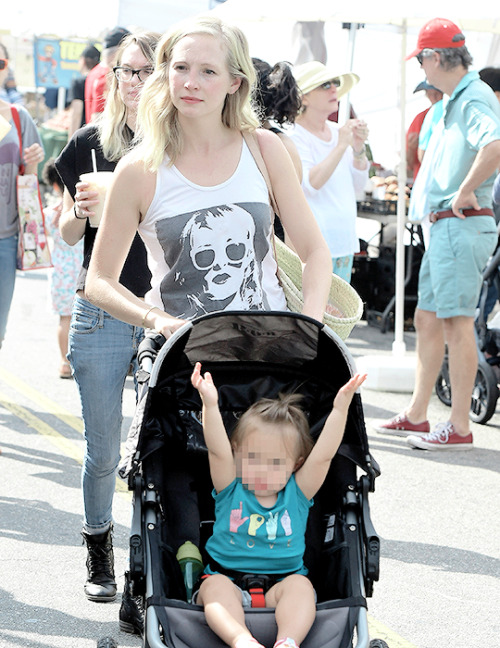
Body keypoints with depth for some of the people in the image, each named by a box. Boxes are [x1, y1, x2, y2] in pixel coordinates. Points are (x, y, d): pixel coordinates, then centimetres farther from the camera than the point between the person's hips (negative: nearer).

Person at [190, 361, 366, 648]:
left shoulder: (297, 494, 10)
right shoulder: (231, 490, 8)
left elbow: (323, 455, -3)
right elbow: (218, 451, -9)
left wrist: (341, 407, -16)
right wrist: (210, 405, -25)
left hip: (280, 583, 1)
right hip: (228, 578, 0)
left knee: (301, 585, -30)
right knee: (214, 586, -31)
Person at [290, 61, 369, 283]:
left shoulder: (336, 130, 12)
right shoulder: (295, 136, -8)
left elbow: (358, 185, 13)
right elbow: (310, 184, -22)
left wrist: (359, 148, -2)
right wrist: (341, 145, -20)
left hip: (344, 244, 7)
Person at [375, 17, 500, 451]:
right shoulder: (455, 101, 17)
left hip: (463, 226, -10)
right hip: (445, 226, 10)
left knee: (457, 321, -8)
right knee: (427, 318, 14)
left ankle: (459, 428, -4)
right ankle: (416, 416, 22)